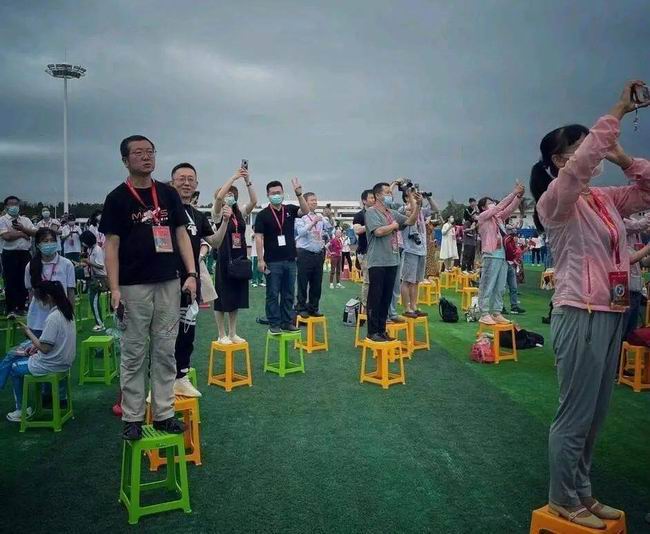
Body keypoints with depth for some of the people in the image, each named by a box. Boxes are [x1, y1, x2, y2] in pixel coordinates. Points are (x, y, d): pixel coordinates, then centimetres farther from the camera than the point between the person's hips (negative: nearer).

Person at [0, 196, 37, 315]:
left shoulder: (25, 220, 14)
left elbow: (35, 232, 2)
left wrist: (22, 228, -10)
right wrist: (22, 233, -6)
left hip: (25, 253, 4)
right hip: (10, 254, -4)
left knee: (24, 281, 8)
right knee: (11, 282, -1)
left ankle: (21, 307, 18)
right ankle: (10, 309, 7)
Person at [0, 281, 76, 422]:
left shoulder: (53, 317, -24)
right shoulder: (66, 312, 3)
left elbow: (45, 348, -23)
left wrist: (28, 332, -13)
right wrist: (36, 346, 5)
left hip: (51, 365, -9)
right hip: (64, 361, 9)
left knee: (14, 368, 15)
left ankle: (21, 410, 24)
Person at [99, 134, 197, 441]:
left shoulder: (168, 194, 8)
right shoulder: (117, 198, -2)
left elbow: (181, 235, 8)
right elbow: (111, 245, -4)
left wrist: (191, 274, -2)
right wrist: (114, 289, -11)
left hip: (169, 284, 3)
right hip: (134, 286, -3)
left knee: (165, 353, 8)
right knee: (134, 354, 5)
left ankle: (163, 413, 18)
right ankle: (132, 418, 15)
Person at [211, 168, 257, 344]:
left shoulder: (240, 213, 10)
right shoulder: (218, 214, -3)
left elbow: (254, 201, -5)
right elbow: (219, 197, -22)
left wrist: (247, 181, -14)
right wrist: (233, 177, -21)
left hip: (240, 258, 5)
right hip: (224, 259, -5)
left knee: (236, 296, 10)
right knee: (222, 296, 1)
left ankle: (233, 333, 20)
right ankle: (222, 335, 11)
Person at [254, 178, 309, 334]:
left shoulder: (290, 209, 8)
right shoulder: (263, 215, -3)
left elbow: (305, 211, -10)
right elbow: (259, 237, -6)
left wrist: (299, 194, -25)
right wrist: (260, 260, -12)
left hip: (290, 260, 4)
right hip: (272, 261, -4)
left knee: (288, 294, 10)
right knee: (273, 295, 2)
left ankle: (287, 321, 19)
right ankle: (274, 324, 9)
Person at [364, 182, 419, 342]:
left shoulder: (393, 214, 15)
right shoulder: (371, 212, -7)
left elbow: (411, 221, 13)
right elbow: (378, 231, -20)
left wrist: (416, 204, 2)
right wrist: (394, 226, -5)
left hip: (392, 261, 7)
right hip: (378, 262, -7)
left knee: (387, 298, 11)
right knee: (375, 298, -1)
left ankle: (382, 329, 19)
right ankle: (373, 332, 6)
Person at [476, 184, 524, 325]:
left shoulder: (498, 217, 19)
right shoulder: (482, 216, 0)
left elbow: (509, 209, 12)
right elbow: (499, 206, -7)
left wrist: (519, 196, -3)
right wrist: (514, 192, -6)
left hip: (503, 255, 7)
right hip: (491, 255, -7)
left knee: (500, 287, 7)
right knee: (487, 286, -5)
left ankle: (497, 313, 12)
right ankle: (484, 314, -3)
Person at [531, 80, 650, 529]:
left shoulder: (606, 200, 12)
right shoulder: (556, 201, -10)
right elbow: (581, 163, -28)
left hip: (613, 315, 8)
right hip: (581, 316, -8)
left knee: (596, 415, 16)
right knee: (576, 415, 2)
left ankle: (581, 493, 30)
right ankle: (563, 501, 18)